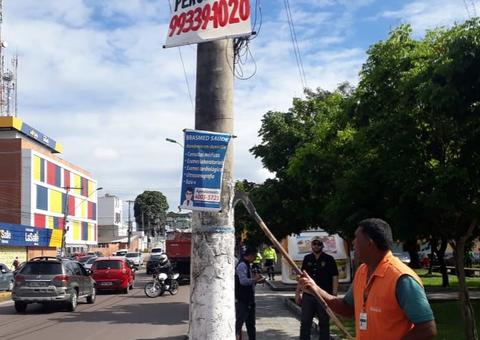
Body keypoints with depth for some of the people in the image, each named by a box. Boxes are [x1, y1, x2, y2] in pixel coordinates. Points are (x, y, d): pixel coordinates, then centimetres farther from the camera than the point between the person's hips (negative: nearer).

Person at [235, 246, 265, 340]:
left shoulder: (246, 265, 15)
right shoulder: (242, 265, -16)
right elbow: (243, 281, -27)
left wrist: (256, 281, 8)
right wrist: (255, 279, -17)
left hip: (248, 299, 10)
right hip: (242, 300, -10)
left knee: (250, 323, 17)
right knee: (239, 322, -5)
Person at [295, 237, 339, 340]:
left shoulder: (329, 259, -1)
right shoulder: (307, 258, 9)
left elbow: (335, 277, -5)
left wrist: (334, 296, -12)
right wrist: (298, 293, 10)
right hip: (307, 296, 3)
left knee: (324, 323, 6)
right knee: (305, 323, 7)